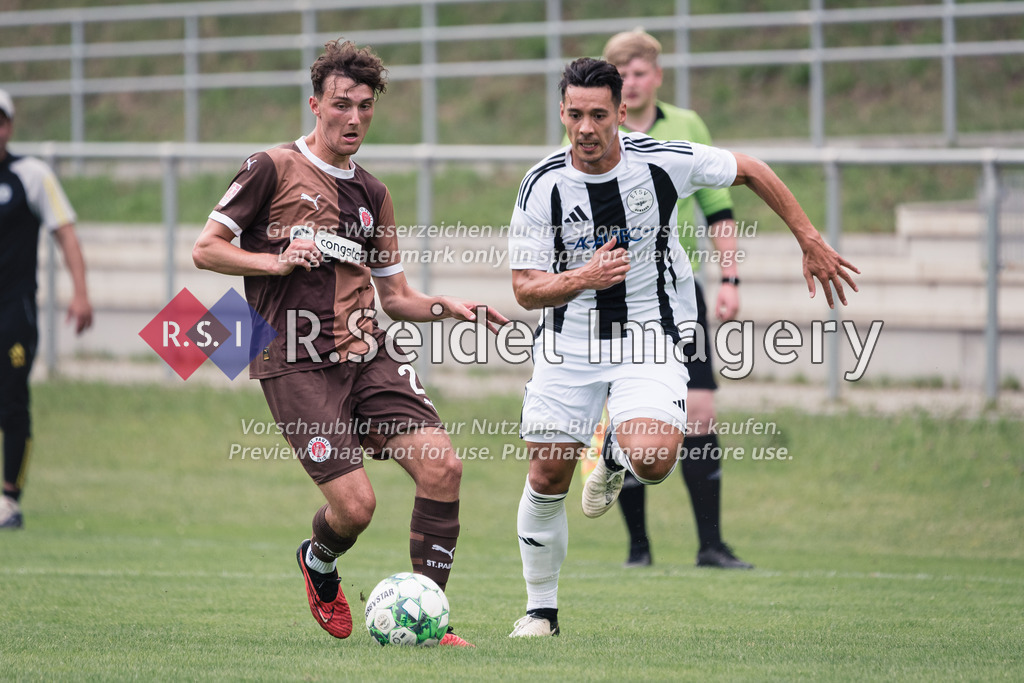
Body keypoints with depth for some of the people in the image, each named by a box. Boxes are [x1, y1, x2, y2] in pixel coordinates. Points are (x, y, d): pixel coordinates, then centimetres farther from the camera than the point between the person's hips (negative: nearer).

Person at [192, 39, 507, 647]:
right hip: (297, 367, -6)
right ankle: (319, 563, 24)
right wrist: (278, 261, -15)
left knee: (442, 465, -14)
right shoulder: (274, 169, 0)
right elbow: (206, 249, -1)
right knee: (355, 504, -14)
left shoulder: (371, 193, 17)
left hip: (370, 357, 6)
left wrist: (447, 306, 2)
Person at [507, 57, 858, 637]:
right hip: (570, 339, 1)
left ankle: (616, 458, 14)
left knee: (652, 460, -26)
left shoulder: (663, 161, -14)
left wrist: (811, 242, 5)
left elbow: (751, 172, 2)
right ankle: (542, 610, 21)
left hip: (651, 334, -1)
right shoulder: (543, 185, -12)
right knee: (547, 479, 0)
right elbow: (526, 288, -7)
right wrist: (583, 278, -27)